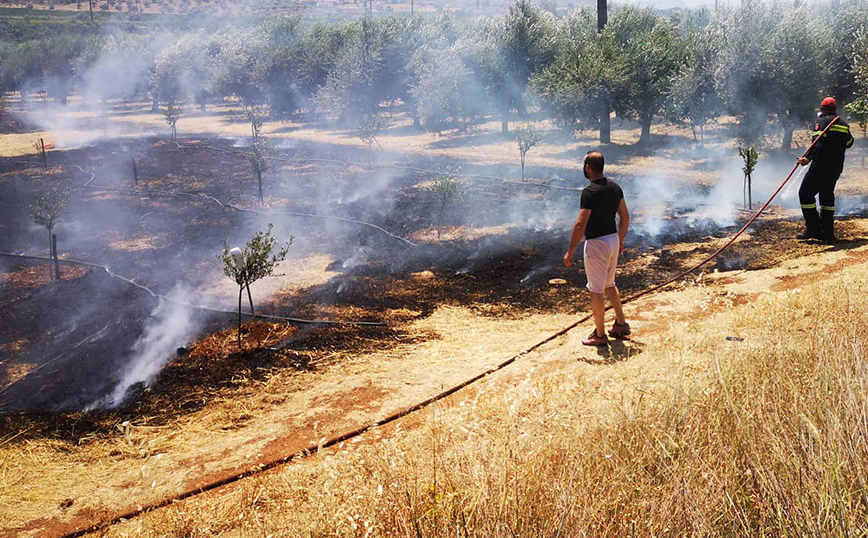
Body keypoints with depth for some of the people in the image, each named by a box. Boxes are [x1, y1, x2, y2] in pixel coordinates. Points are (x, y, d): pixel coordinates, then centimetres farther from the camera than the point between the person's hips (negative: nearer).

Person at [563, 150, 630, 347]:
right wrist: (620, 240, 23)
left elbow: (580, 225, -24)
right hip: (613, 240, 8)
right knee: (609, 284, 24)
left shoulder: (590, 192, -20)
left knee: (596, 290, 3)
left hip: (596, 243, -8)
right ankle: (621, 324, 30)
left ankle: (600, 335, 10)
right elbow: (625, 217, 11)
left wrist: (570, 251, -17)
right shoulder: (615, 187, 4)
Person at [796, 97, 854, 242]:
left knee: (806, 193, -3)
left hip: (821, 165, -8)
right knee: (827, 196, 15)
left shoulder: (822, 121, -5)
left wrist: (809, 157, -28)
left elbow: (818, 142, -19)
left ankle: (813, 229, -9)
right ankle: (828, 232, 13)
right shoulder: (844, 125, 16)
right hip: (837, 167, 8)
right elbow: (849, 143, 25)